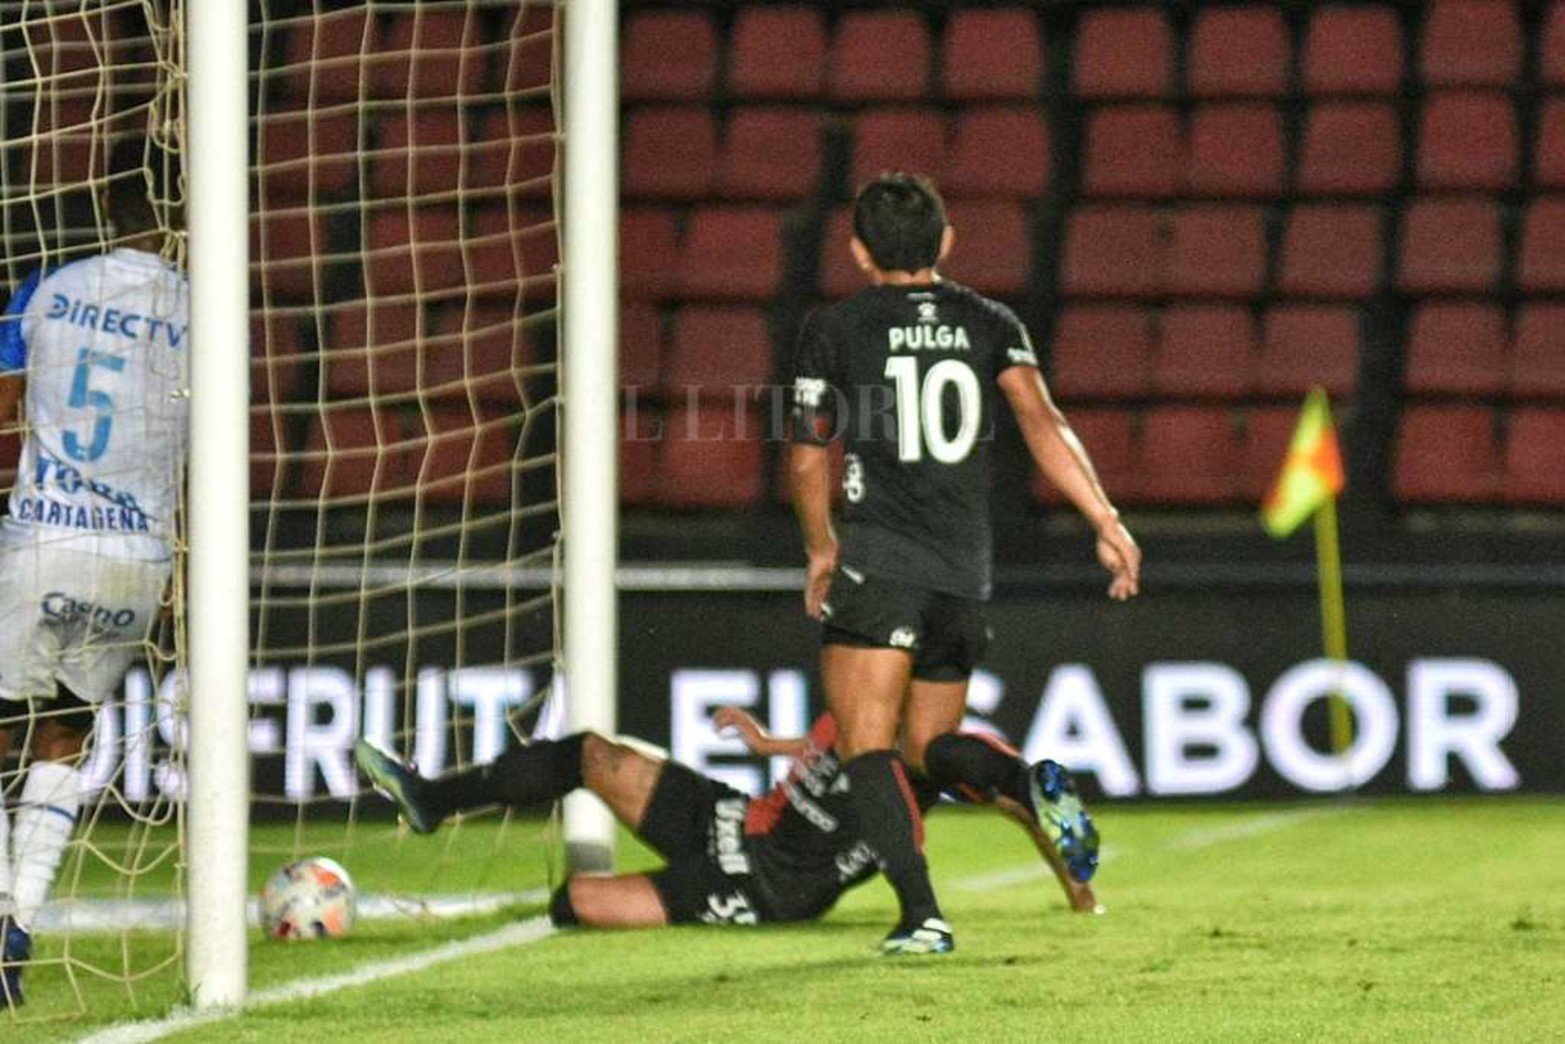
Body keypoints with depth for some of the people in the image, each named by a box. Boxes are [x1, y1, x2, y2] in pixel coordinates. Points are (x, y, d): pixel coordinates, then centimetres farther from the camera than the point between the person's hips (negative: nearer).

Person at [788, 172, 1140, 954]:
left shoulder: (833, 330, 2)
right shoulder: (990, 325, 10)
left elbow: (808, 458, 7)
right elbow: (1041, 422, -5)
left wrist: (820, 549, 23)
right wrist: (1106, 522, -9)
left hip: (876, 563, -5)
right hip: (965, 574, 5)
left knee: (867, 746, -6)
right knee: (930, 745, 17)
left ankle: (920, 913, -23)